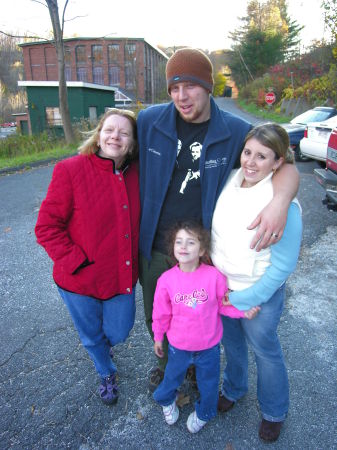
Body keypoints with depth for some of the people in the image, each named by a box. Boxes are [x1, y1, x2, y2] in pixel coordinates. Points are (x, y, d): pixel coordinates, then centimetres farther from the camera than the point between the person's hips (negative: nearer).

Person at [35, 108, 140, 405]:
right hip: (80, 280, -2)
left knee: (118, 333, 18)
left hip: (122, 277, 3)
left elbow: (141, 221, 10)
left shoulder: (137, 173, -4)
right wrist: (76, 262, -18)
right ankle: (107, 374, 54)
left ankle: (104, 343, 57)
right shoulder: (71, 170, -17)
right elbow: (47, 227, -14)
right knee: (92, 337, 21)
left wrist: (136, 260, 0)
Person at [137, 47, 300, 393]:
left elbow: (286, 167, -8)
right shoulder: (148, 121, -8)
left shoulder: (236, 131, -12)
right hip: (154, 249, 3)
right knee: (156, 319, 24)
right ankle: (165, 363, 57)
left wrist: (280, 200, -32)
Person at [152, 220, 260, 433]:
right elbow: (162, 312, -5)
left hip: (209, 346, 0)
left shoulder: (214, 276, -21)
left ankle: (203, 413, 55)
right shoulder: (167, 279, -18)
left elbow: (224, 304, -7)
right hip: (178, 345, 1)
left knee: (208, 383, 22)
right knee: (172, 377, 26)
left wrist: (243, 311, -22)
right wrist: (158, 337, 5)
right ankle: (166, 400, 61)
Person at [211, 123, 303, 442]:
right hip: (220, 285, 5)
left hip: (260, 295, -5)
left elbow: (282, 266, -20)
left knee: (265, 351, 18)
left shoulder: (284, 205, -25)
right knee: (230, 343, 25)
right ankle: (233, 389, 56)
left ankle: (273, 412, 47)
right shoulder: (230, 180, -9)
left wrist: (242, 299, -15)